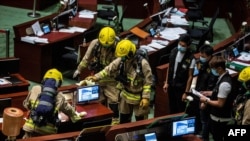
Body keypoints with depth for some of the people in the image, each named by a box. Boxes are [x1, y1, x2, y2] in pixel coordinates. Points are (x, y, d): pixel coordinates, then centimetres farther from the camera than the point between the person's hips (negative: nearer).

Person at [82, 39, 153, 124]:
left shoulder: (143, 64, -25)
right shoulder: (120, 61, -10)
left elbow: (148, 82, -19)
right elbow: (109, 69, -3)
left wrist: (146, 97, -20)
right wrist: (96, 77, -15)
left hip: (139, 97, -5)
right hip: (126, 96, 5)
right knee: (123, 121, 20)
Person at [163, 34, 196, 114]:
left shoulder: (191, 59, -21)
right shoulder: (174, 51, -5)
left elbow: (190, 76, -15)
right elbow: (169, 68, 6)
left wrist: (186, 92, -14)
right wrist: (166, 82, 7)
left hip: (181, 87, -5)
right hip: (171, 85, 5)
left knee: (181, 110, 5)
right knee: (172, 108, 19)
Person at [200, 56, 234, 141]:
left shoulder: (224, 84, -28)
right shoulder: (224, 77, 3)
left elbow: (220, 104, -25)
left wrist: (206, 100, -14)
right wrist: (209, 93, 9)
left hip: (220, 119, -10)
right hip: (217, 117, 10)